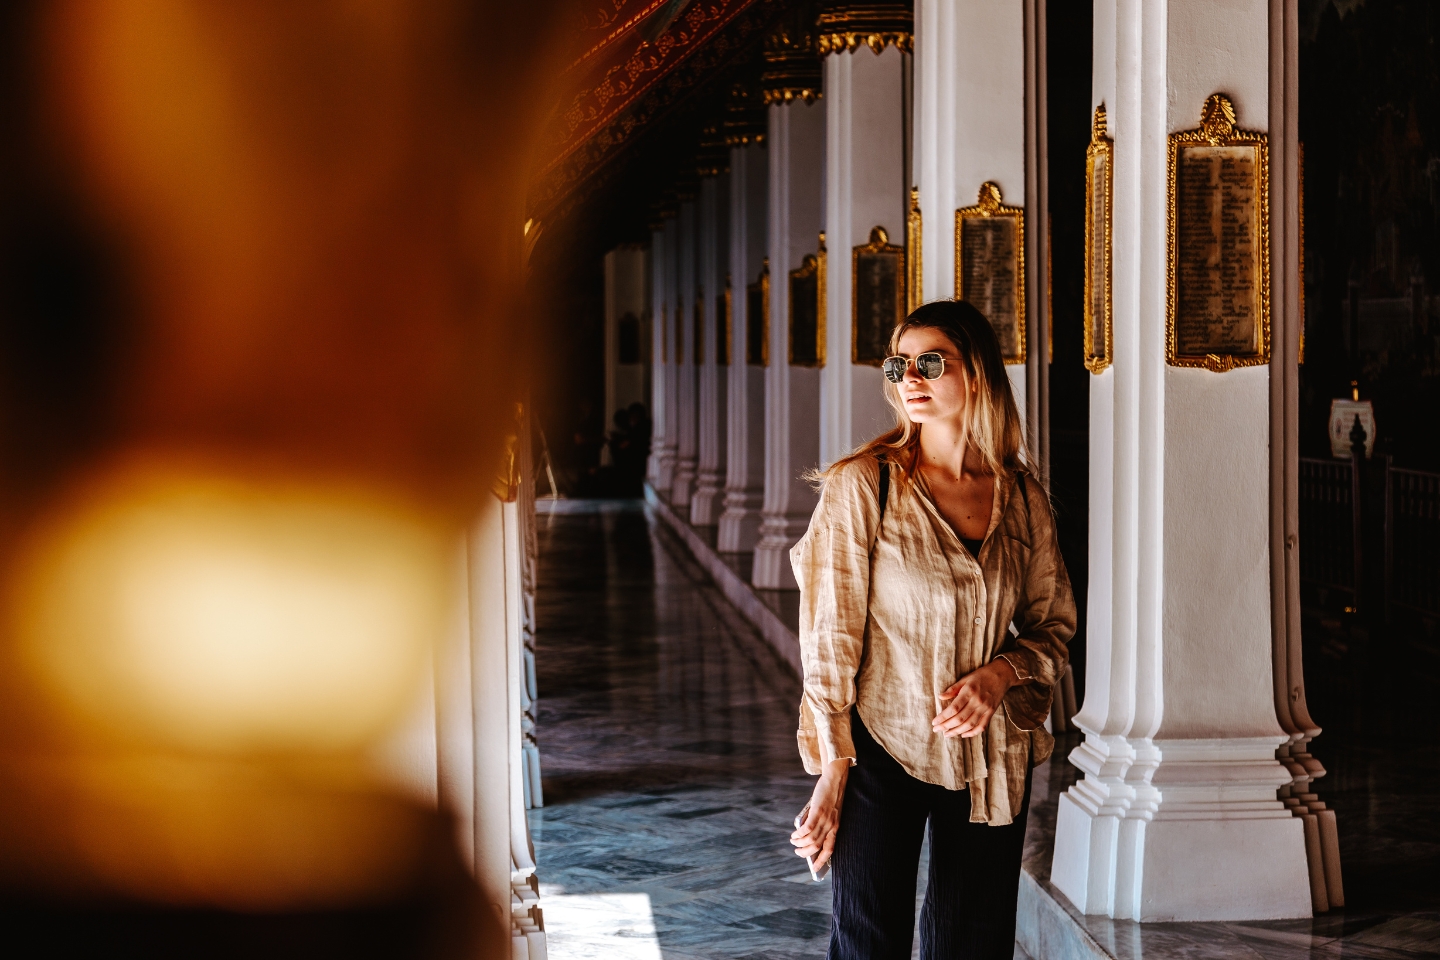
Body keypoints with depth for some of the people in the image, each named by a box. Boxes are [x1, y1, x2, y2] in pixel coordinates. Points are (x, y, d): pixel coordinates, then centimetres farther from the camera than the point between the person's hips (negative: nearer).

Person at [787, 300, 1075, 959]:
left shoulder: (1021, 496, 2)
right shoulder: (863, 485, -7)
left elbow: (1053, 624, 11)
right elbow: (831, 633, -8)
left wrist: (1000, 673, -11)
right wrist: (833, 770, -10)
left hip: (992, 762, 3)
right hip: (883, 750, -3)